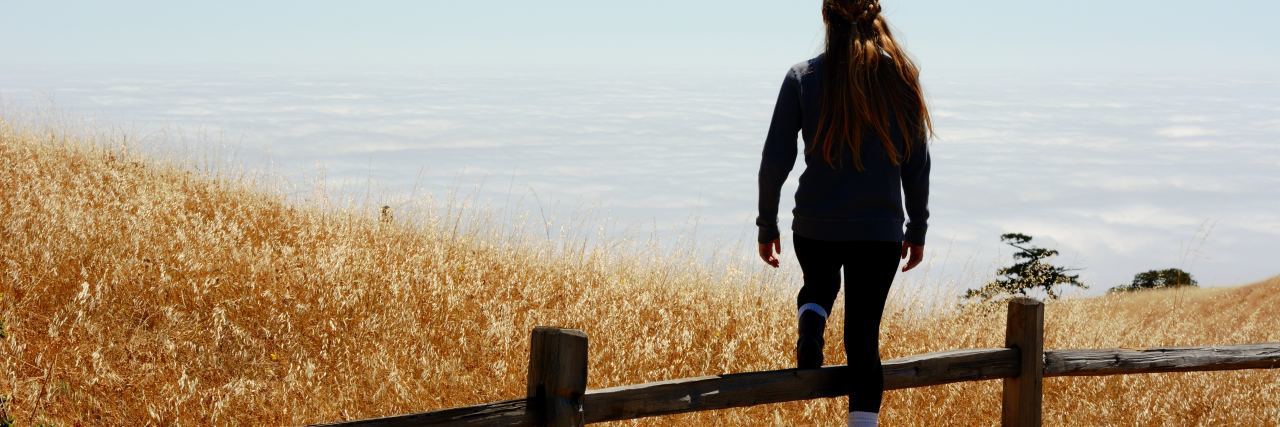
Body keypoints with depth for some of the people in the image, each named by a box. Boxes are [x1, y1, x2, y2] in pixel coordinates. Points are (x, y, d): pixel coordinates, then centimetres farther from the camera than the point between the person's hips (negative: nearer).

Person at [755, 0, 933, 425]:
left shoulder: (803, 77, -4)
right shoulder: (901, 76, -1)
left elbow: (775, 160, -4)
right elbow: (917, 163, 3)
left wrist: (767, 225, 7)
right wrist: (917, 229, 13)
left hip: (816, 226, 0)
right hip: (880, 230, 0)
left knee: (818, 286, 31)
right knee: (864, 335, 7)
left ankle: (810, 324, 0)